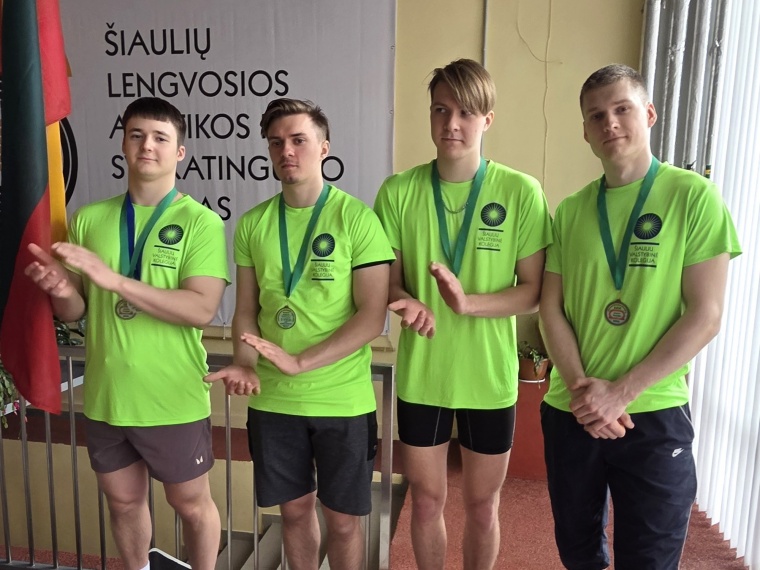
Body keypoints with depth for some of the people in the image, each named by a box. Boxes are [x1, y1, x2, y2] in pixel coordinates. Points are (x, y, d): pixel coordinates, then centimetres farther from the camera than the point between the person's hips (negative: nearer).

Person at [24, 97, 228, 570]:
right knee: (124, 501, 22)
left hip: (174, 401, -4)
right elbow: (75, 312, 8)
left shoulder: (201, 222, -10)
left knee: (191, 505, 13)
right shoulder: (88, 219, 4)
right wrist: (61, 290, -16)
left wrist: (115, 279, -28)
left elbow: (202, 309, -21)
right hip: (105, 397, 5)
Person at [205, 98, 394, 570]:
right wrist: (245, 364, -12)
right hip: (272, 400, 3)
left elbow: (373, 317, -14)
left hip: (342, 401, -3)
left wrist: (300, 362, -22)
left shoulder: (357, 218, -9)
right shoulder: (253, 224, 4)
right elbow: (246, 310, 8)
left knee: (343, 518, 11)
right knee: (295, 507, 18)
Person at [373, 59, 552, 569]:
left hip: (490, 375, -1)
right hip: (421, 373, 1)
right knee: (427, 501, 17)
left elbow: (535, 292, -7)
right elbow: (387, 278, 3)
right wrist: (408, 302, -20)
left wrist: (469, 302, -24)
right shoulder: (398, 192, -4)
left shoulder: (521, 192, -8)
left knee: (482, 505, 17)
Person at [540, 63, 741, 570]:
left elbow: (705, 317, -11)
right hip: (570, 412, 4)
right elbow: (552, 308, 4)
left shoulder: (694, 196, -6)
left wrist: (620, 393, -15)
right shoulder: (571, 210, 5)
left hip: (655, 415, -3)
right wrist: (581, 387, -11)